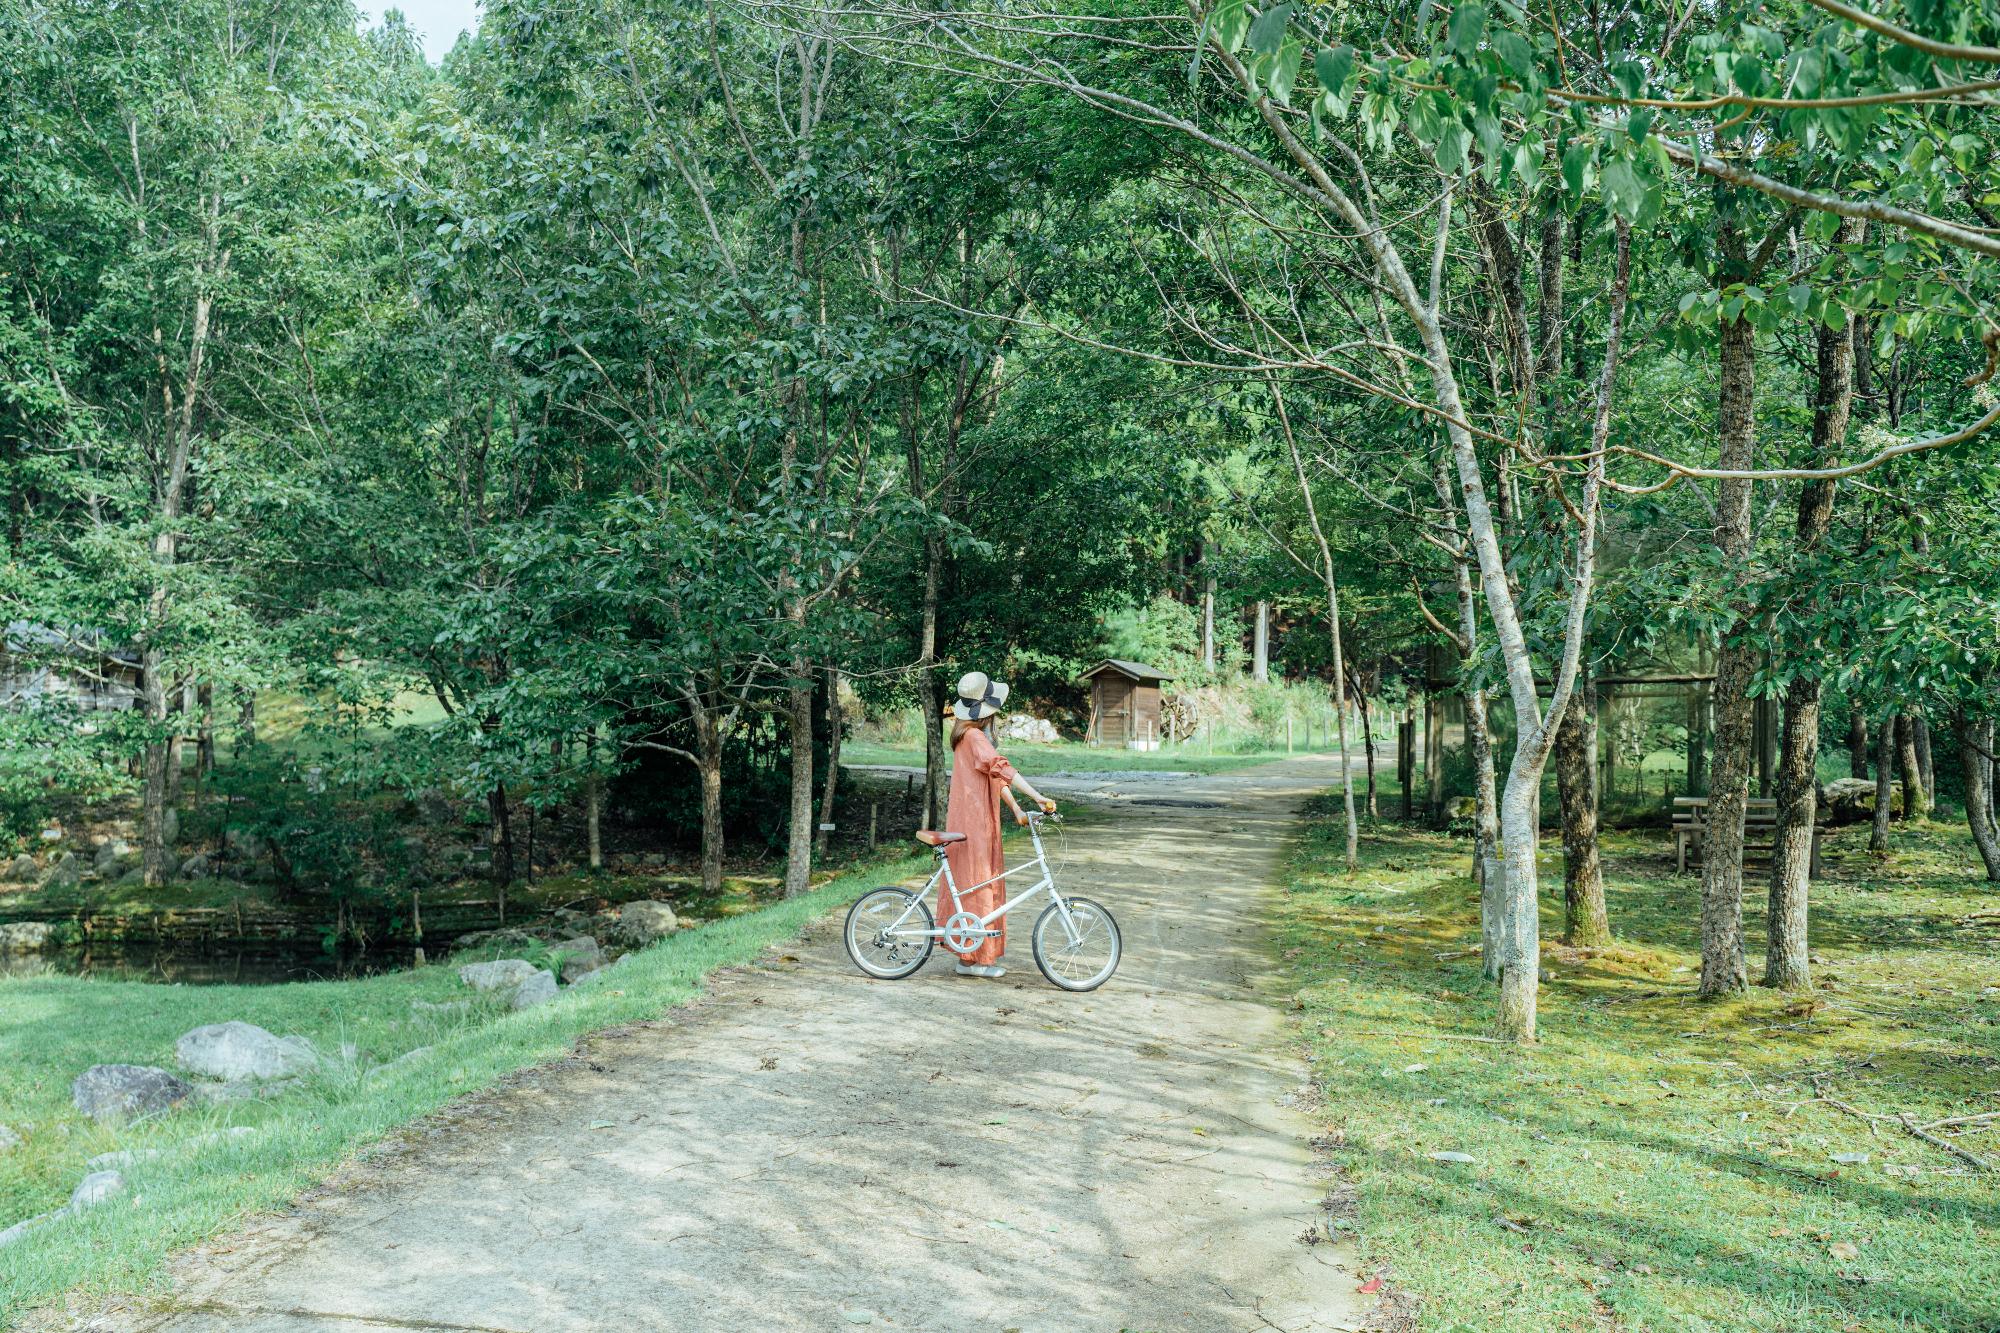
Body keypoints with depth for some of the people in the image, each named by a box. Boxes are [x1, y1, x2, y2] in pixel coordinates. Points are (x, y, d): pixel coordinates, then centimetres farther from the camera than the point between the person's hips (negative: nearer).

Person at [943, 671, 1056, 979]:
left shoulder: (975, 735, 14)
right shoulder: (974, 737, -18)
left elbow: (993, 776, 14)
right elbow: (1001, 768, -31)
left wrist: (1016, 809, 7)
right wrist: (1037, 797, -36)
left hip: (979, 820, 10)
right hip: (974, 823, -10)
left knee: (982, 886, 15)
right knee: (975, 886, -3)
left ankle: (970, 952, 23)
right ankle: (972, 959, 3)